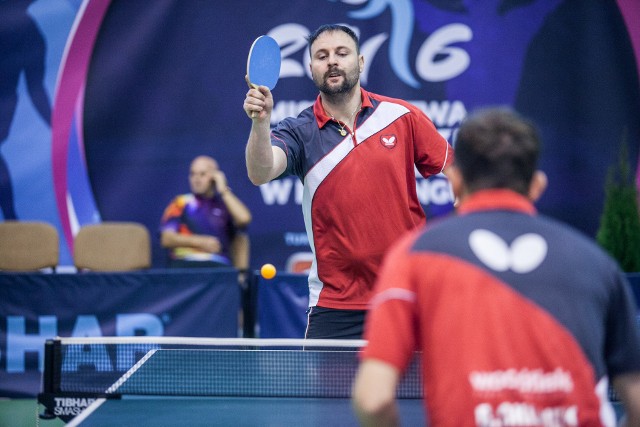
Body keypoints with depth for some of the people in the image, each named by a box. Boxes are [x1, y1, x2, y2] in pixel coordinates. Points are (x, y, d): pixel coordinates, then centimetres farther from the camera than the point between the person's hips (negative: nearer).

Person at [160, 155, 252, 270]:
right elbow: (166, 239, 4)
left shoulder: (225, 204, 18)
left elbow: (244, 219, -3)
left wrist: (223, 191, 4)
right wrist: (200, 241, -8)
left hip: (218, 265, 1)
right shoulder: (181, 203, 15)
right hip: (184, 263, -1)